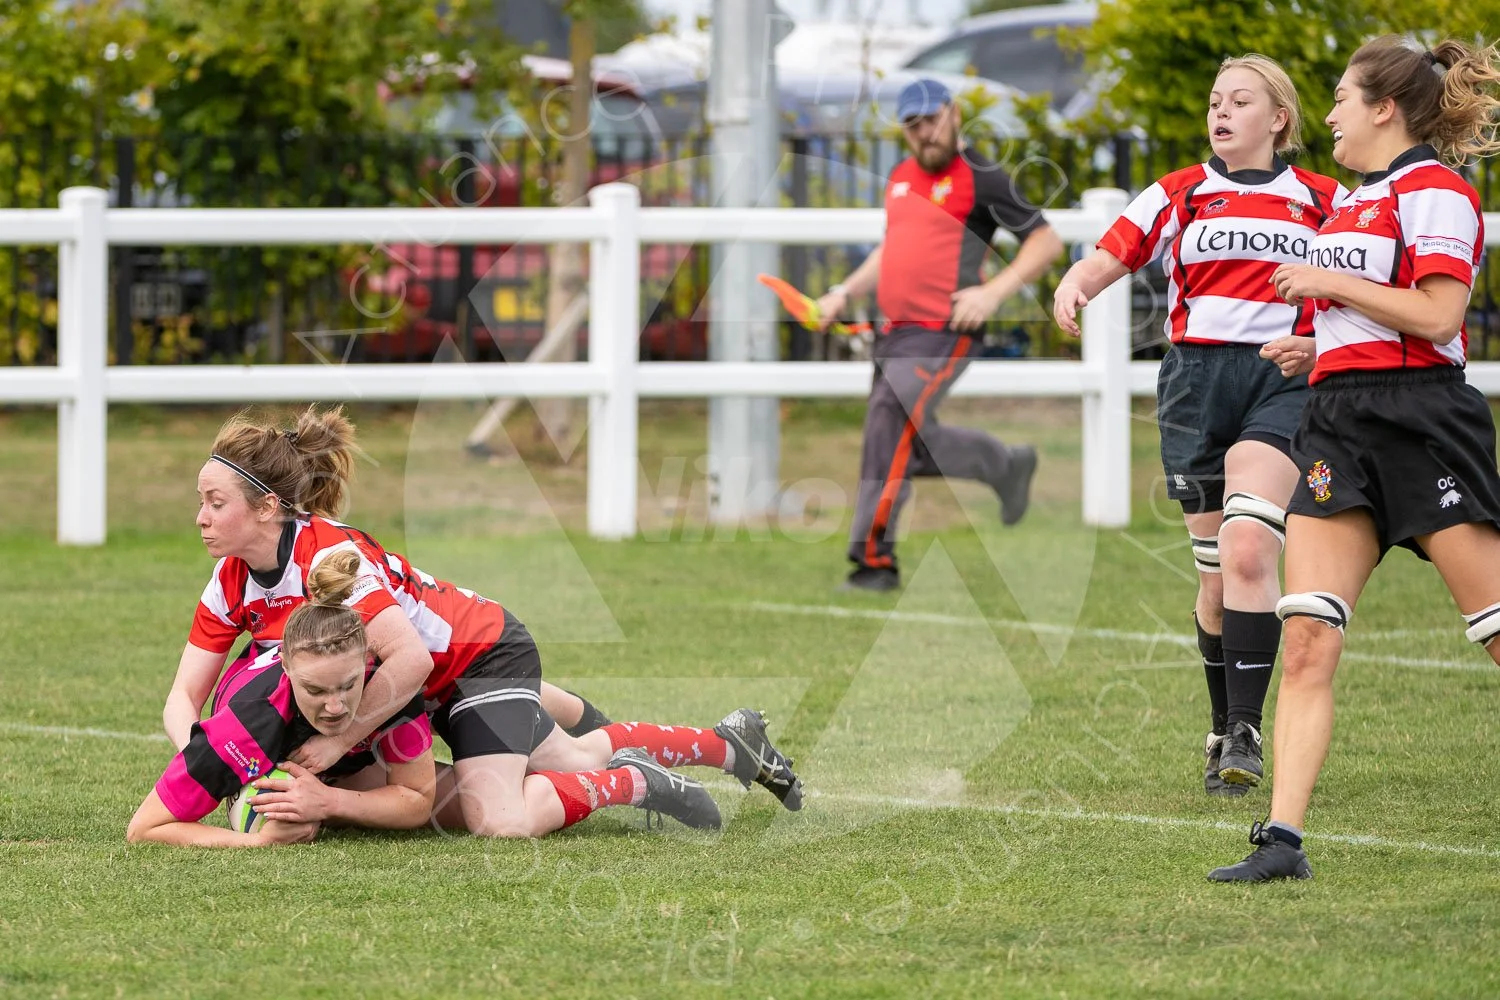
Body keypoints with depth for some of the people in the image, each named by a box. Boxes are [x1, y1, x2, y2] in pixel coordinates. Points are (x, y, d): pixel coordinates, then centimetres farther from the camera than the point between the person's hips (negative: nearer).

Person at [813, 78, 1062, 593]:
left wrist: (993, 293, -16)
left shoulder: (980, 178, -5)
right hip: (894, 333, 8)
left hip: (944, 334, -8)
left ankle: (873, 559, -16)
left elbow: (1047, 241, -5)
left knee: (890, 427, -18)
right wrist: (844, 293, 18)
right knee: (914, 443, 12)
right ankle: (1006, 465, 34)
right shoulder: (900, 178, 17)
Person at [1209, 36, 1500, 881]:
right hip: (1339, 423, 8)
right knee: (1308, 637, -5)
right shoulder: (1358, 200, 21)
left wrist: (1329, 282, -12)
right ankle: (1282, 838, -10)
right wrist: (1319, 350, 15)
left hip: (1422, 421, -8)